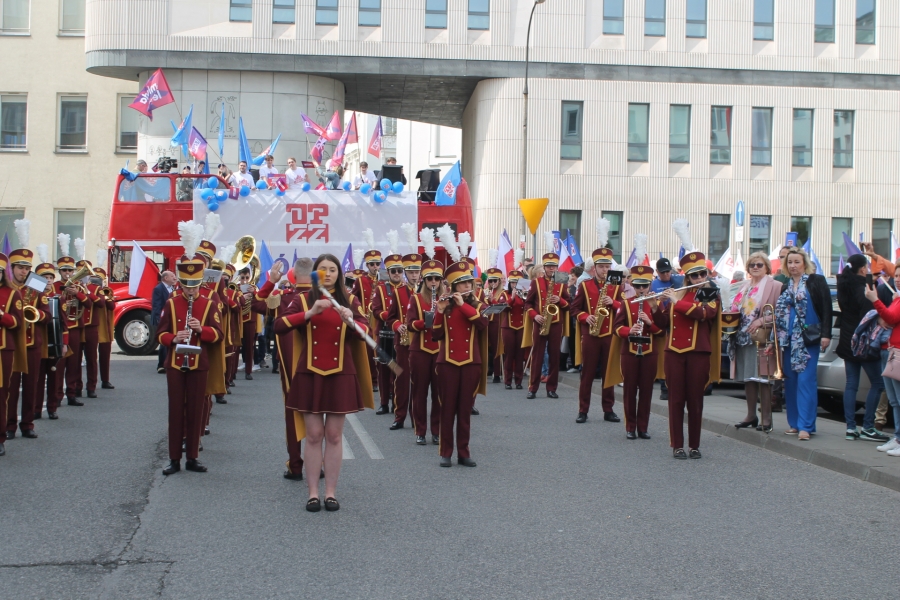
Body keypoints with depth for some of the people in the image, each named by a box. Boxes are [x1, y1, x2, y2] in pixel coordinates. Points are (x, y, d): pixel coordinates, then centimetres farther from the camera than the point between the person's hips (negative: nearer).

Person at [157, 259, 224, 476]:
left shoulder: (209, 305, 2)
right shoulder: (171, 303, 2)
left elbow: (218, 333, -4)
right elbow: (160, 333, 1)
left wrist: (201, 329, -22)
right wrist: (174, 338, -19)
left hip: (199, 365, 0)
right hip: (175, 364, 0)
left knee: (195, 410, 4)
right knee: (176, 410, 2)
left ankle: (192, 457, 12)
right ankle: (174, 459, 7)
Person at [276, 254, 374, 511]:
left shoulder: (350, 301, 5)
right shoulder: (302, 300, 3)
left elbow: (366, 331, -7)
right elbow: (278, 326, -12)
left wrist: (350, 321, -27)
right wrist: (310, 313, -21)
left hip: (340, 374, 1)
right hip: (310, 374, 0)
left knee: (334, 435, 4)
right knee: (314, 435, 2)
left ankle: (331, 492, 11)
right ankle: (313, 492, 8)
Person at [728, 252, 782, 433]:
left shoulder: (774, 286, -3)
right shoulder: (744, 286, 19)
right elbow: (736, 309, 25)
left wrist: (761, 321, -19)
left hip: (761, 339, -7)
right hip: (742, 337, 7)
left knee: (762, 377, -6)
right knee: (747, 378, 10)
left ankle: (766, 418, -1)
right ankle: (751, 415, 19)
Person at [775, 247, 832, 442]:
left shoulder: (816, 281, -1)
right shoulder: (785, 287, 15)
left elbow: (826, 308, -6)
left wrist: (826, 334, -14)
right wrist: (777, 339, 13)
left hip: (808, 338, -6)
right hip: (788, 339, 6)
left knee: (806, 380, -9)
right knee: (790, 381, 6)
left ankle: (805, 425, -11)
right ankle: (794, 423, 13)